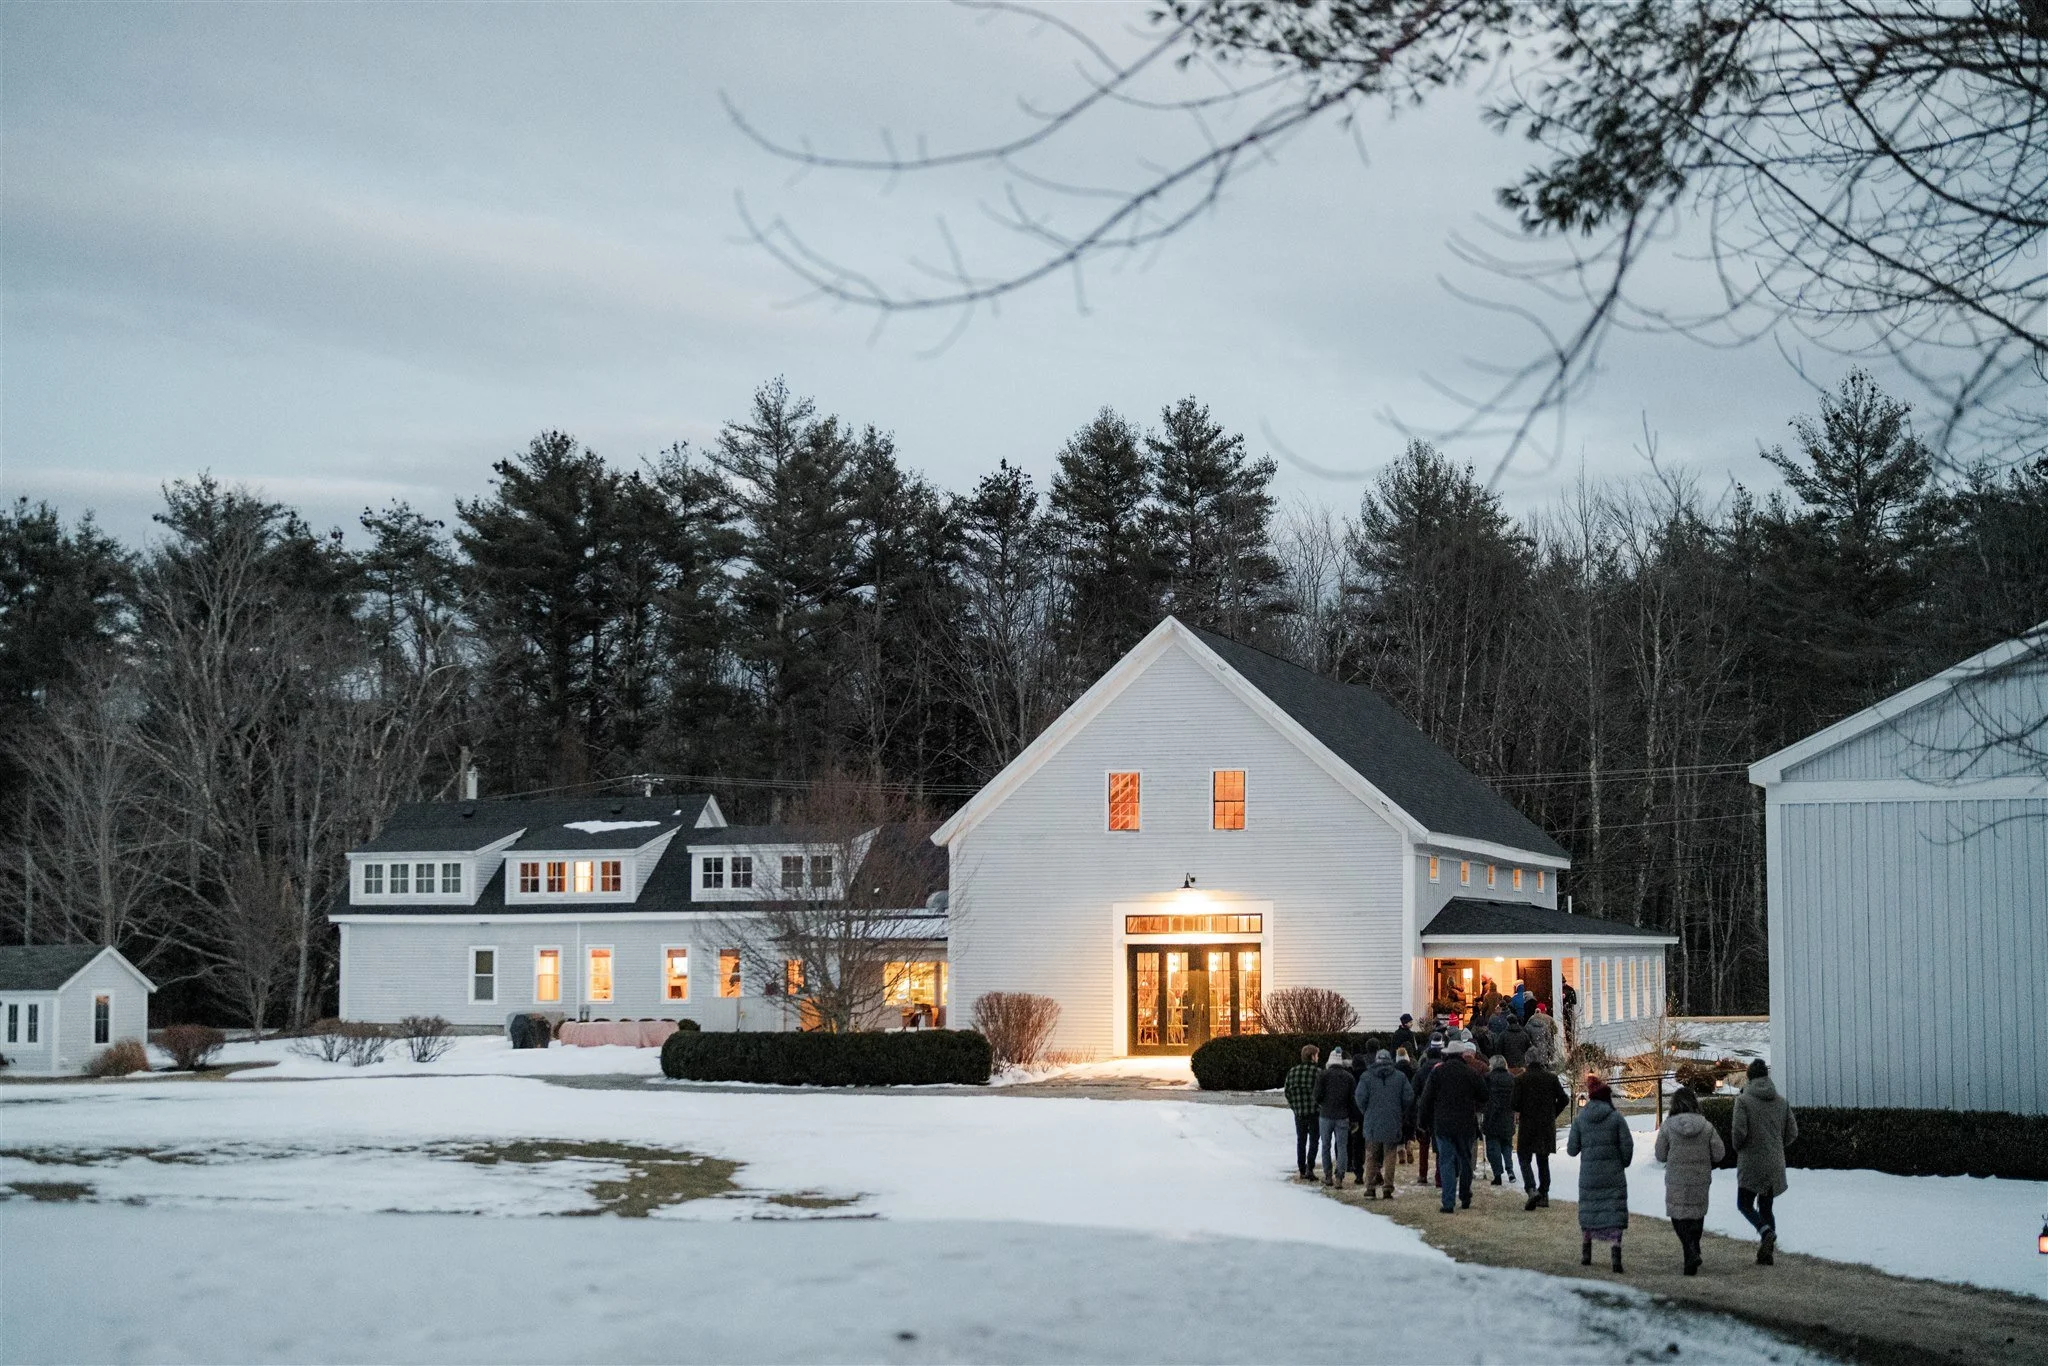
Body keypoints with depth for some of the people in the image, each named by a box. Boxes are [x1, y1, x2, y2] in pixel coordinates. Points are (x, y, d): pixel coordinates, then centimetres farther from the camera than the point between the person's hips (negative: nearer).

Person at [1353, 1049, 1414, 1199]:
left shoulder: (1367, 1077, -2)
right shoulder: (1400, 1077, 1)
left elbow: (1360, 1097, -10)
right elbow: (1409, 1097, -3)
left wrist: (1366, 1112, 7)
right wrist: (1401, 1113, 12)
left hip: (1373, 1123, 0)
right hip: (1393, 1125, 0)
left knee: (1371, 1157, 9)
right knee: (1389, 1156, 5)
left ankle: (1370, 1187, 6)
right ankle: (1388, 1188, 2)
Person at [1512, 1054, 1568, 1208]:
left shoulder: (1521, 1079, -8)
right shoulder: (1551, 1077, 2)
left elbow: (1515, 1103, -12)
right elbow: (1564, 1099, 0)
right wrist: (1553, 1114, 14)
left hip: (1527, 1124, -4)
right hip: (1547, 1125, 4)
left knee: (1525, 1158, 1)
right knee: (1543, 1160, 15)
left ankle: (1531, 1189, -21)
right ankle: (1544, 1195, 13)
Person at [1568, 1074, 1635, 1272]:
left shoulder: (1580, 1119, -1)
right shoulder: (1616, 1117, -6)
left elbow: (1572, 1149, 0)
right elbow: (1627, 1145, -7)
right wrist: (1623, 1164, 11)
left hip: (1588, 1175, 2)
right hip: (1614, 1175, -2)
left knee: (1588, 1212, 16)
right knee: (1614, 1213, 1)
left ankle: (1585, 1255, 24)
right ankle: (1616, 1255, -11)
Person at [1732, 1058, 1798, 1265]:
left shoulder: (1743, 1100, -11)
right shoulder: (1781, 1102, 4)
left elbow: (1739, 1131, -17)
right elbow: (1792, 1133, 6)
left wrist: (1738, 1146, 4)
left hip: (1751, 1163, -5)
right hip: (1775, 1164, 5)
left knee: (1744, 1204, 9)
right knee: (1766, 1206, 15)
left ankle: (1766, 1232, -17)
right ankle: (1766, 1253, 9)